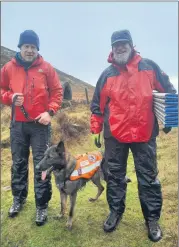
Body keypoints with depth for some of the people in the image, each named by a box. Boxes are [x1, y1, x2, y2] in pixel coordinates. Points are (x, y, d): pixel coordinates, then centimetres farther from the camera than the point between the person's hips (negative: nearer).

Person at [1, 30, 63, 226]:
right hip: (17, 124, 3)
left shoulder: (46, 68, 1)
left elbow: (57, 92, 2)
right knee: (18, 163, 14)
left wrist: (50, 111, -12)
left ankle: (42, 206, 15)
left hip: (40, 124, -2)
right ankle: (18, 199, 35)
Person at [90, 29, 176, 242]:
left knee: (148, 177, 8)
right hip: (114, 135, 2)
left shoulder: (149, 67, 5)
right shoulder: (107, 74, 8)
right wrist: (95, 129, 8)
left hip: (144, 134, -1)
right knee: (114, 175, 12)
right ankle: (115, 211, 32)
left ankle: (152, 218, 26)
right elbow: (97, 105, 10)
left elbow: (167, 91, 11)